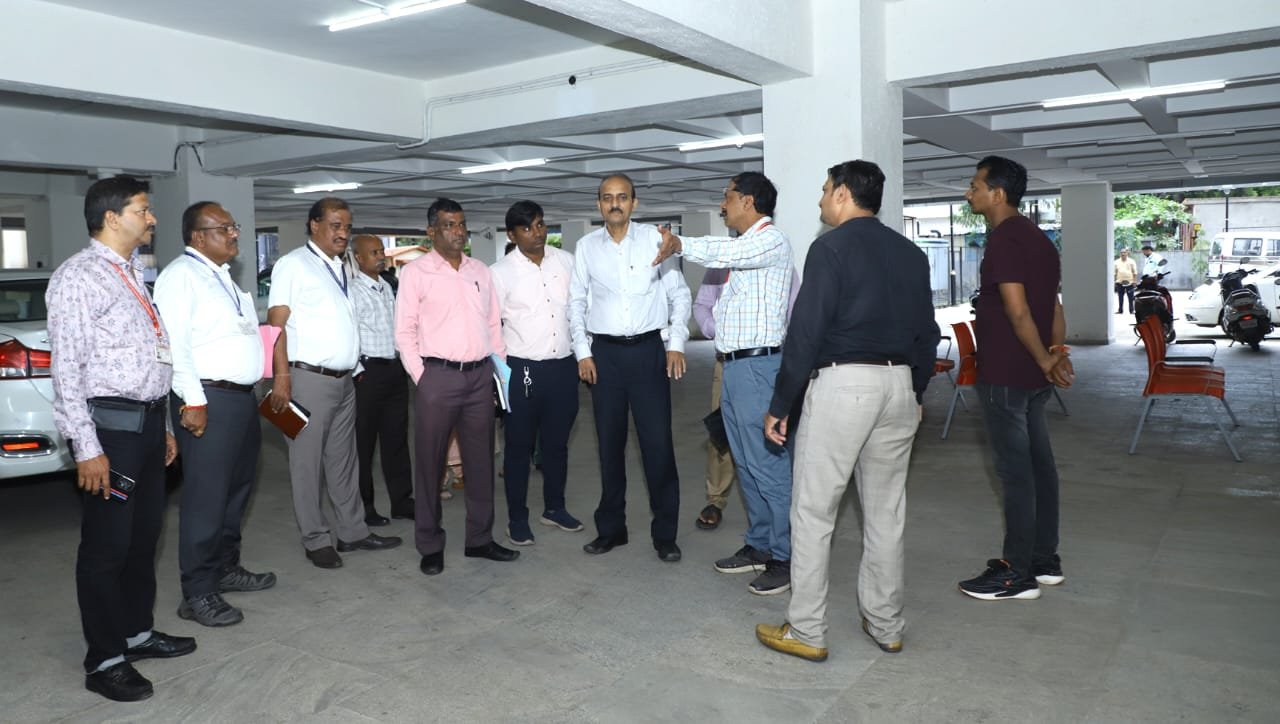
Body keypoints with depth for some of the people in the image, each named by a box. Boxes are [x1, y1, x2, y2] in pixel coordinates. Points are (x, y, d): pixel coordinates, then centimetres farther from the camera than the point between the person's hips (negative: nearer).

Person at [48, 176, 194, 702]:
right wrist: (87, 448, -19)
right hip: (109, 426, -9)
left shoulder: (132, 274, 14)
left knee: (144, 536, 17)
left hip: (147, 422, 9)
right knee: (107, 545, 2)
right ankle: (104, 662, 14)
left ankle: (138, 633, 33)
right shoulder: (80, 275, -12)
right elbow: (67, 369, -16)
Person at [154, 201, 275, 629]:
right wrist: (194, 401, -22)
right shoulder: (182, 274, -10)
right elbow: (175, 343, -18)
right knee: (206, 497, -6)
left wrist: (256, 386, 17)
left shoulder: (223, 276, 19)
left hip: (242, 397, 10)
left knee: (237, 490, 17)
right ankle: (198, 594, 2)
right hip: (209, 401, -10)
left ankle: (226, 568, 31)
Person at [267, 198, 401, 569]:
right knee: (307, 462, 2)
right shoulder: (294, 264, -6)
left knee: (343, 459, 14)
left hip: (345, 379, 7)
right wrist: (281, 376, -18)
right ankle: (316, 540, 12)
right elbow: (277, 323, -11)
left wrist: (356, 367, 14)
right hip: (309, 379, -7)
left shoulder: (341, 268, 16)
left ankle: (353, 531, 22)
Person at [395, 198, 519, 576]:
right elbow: (405, 331, -2)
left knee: (481, 459, 11)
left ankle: (480, 538, 23)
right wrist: (421, 377, -8)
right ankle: (430, 546, 16)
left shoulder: (480, 271, 12)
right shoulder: (415, 272, -1)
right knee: (430, 462, 4)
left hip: (480, 375, 5)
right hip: (437, 375, -4)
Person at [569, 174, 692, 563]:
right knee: (610, 443, 10)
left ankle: (665, 533, 11)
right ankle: (611, 528, 22)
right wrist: (583, 352, 4)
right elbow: (577, 302, 11)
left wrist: (676, 344, -4)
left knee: (657, 443, -2)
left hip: (648, 348, -2)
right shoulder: (586, 246, 6)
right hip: (604, 352, 2)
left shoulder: (655, 238, -1)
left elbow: (679, 293, 3)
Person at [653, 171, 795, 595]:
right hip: (734, 365, 10)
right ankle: (759, 546, 24)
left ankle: (786, 558, 0)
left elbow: (726, 254, -26)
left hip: (758, 365, -10)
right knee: (746, 464, 14)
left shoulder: (772, 241, -10)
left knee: (768, 464, -7)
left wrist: (680, 245, -18)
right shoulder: (741, 245, 20)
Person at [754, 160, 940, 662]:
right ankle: (886, 626, 24)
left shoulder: (831, 247, -7)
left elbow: (806, 330, -12)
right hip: (899, 383, 7)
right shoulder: (910, 252, 13)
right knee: (886, 511, 14)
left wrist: (779, 405, -8)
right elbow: (927, 332, 14)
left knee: (813, 512, 2)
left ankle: (806, 633, 8)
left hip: (841, 381, -7)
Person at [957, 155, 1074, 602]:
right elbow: (1054, 305, 15)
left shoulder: (1003, 239, -15)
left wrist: (1044, 362, -13)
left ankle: (1018, 574, 5)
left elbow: (1017, 310, -21)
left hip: (1005, 375, -10)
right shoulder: (1036, 238, 16)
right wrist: (1057, 352, 8)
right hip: (1033, 377, 10)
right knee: (1038, 464, 13)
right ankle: (1044, 561, 23)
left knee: (1015, 471, -3)